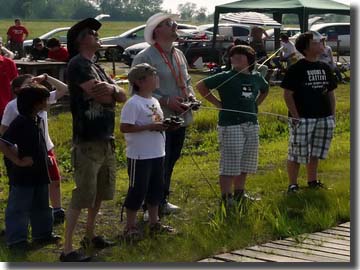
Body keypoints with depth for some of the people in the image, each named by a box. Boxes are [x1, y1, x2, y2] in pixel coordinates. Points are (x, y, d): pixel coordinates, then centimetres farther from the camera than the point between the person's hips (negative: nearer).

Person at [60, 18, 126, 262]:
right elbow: (101, 96, -21)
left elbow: (122, 96, 7)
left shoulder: (97, 67, 17)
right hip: (87, 141, -9)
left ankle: (90, 236, 32)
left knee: (100, 193, 18)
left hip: (106, 140, 9)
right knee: (82, 196, -8)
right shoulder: (78, 64, -10)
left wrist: (112, 89, -14)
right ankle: (68, 250, -5)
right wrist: (112, 91, 0)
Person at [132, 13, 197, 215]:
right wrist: (167, 101, -20)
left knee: (171, 161, 16)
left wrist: (191, 95, 4)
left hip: (180, 118, 8)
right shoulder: (145, 58, -13)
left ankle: (163, 201, 30)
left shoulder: (179, 55, 14)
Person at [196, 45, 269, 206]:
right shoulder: (226, 77, -7)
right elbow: (201, 86, -8)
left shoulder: (256, 77, 9)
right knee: (229, 164, -6)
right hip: (231, 125, -6)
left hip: (251, 125, 6)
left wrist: (255, 104, 14)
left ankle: (239, 193, 27)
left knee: (245, 163, 13)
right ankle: (226, 198, -1)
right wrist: (218, 103, -8)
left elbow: (265, 90, 31)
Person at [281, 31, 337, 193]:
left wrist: (332, 115, 12)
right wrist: (296, 117, -14)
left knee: (315, 152, 15)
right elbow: (287, 94, -10)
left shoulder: (325, 68, 12)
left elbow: (330, 93, 18)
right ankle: (292, 184, 6)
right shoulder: (296, 69, -8)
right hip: (302, 118, -6)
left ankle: (312, 181, 28)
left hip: (323, 118, 6)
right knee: (297, 153, -3)